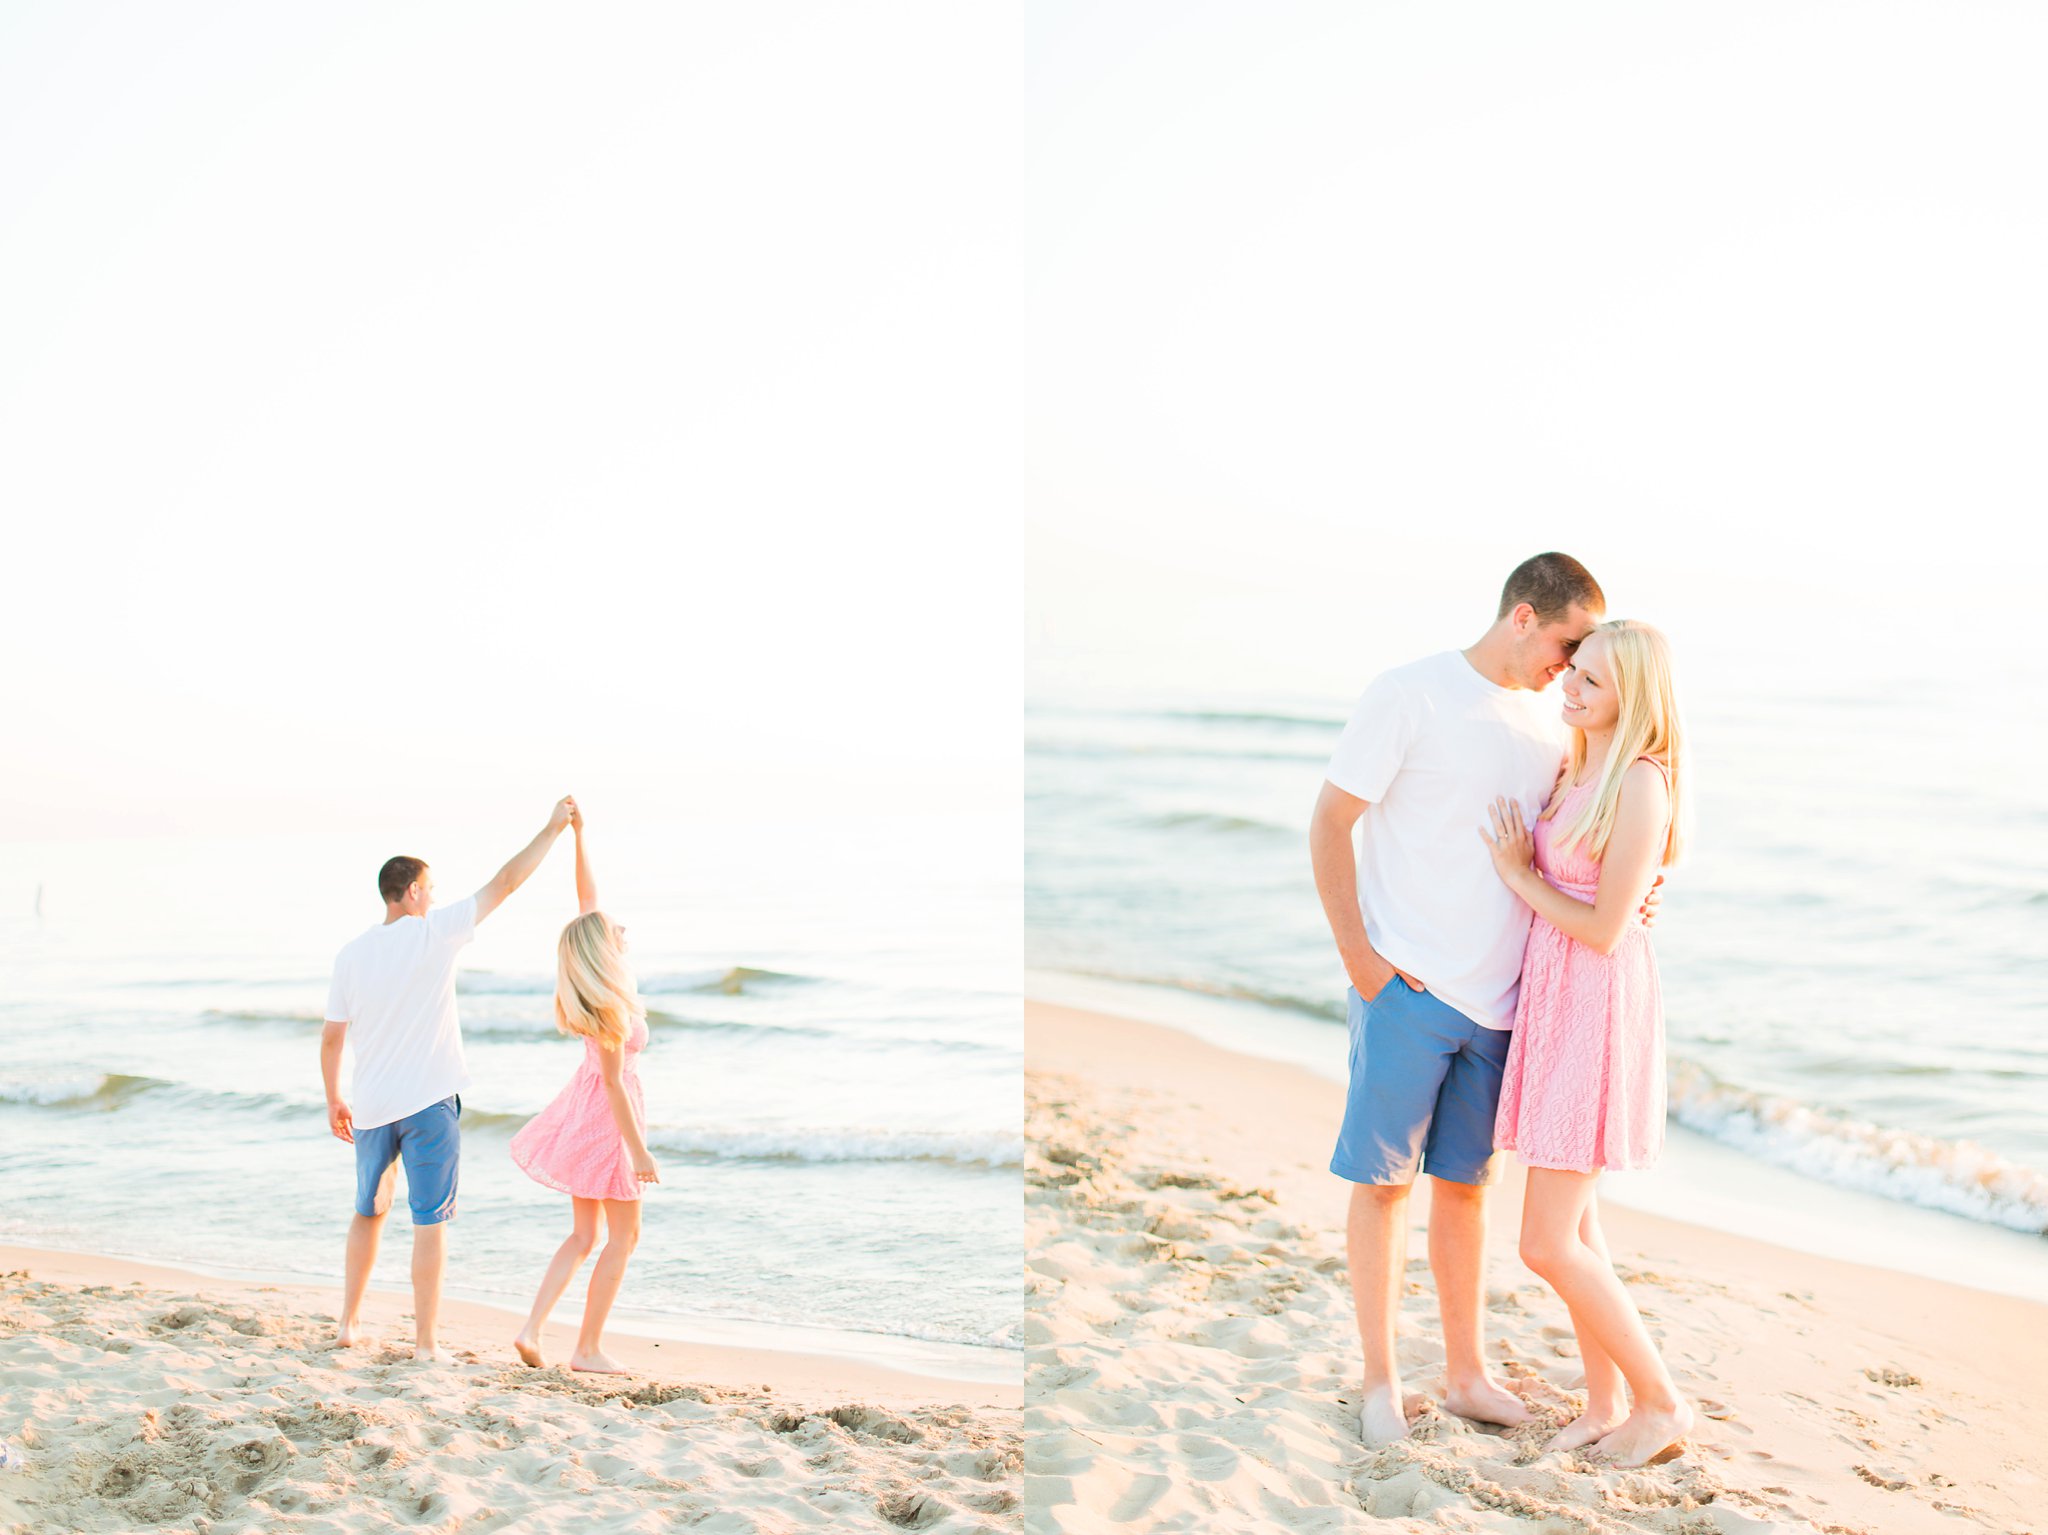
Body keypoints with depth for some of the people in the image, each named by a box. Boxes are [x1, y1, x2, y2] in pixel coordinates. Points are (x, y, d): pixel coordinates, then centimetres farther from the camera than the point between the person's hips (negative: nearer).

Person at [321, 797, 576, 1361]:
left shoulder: (351, 953, 4)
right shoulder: (435, 932, -8)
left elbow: (331, 1038, 5)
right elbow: (504, 884, -5)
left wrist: (334, 1101, 17)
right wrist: (552, 830, 3)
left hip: (371, 1105, 5)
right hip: (428, 1103, -5)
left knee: (368, 1212, 21)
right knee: (430, 1222, 0)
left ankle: (349, 1322, 27)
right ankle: (425, 1341, 2)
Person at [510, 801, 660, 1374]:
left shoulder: (592, 969, -4)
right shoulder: (609, 1009, -25)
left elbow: (586, 896, 5)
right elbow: (614, 1082, -23)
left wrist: (579, 835, 3)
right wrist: (639, 1151, -21)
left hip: (585, 1106, 9)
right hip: (609, 1114, -9)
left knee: (584, 1234, 15)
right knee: (624, 1236, 4)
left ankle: (532, 1329, 6)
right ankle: (588, 1349, 7)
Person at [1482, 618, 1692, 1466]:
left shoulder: (1640, 786, -17)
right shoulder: (1575, 768, 10)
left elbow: (1605, 928, -17)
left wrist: (1519, 874, -8)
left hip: (1597, 1012, -9)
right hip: (1551, 1001, 9)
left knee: (1549, 1244, -6)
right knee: (1574, 1230, 14)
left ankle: (1661, 1402, 9)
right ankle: (1604, 1404, 25)